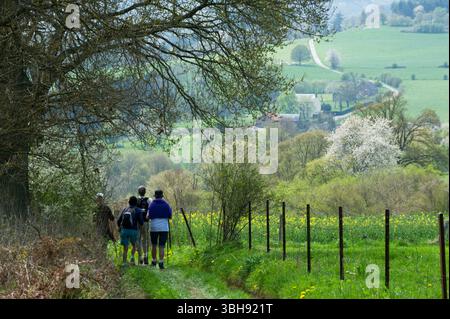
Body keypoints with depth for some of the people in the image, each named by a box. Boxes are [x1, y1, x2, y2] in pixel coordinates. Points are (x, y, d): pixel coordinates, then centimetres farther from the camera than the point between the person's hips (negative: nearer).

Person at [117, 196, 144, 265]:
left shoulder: (125, 210, 13)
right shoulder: (137, 210, 2)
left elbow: (119, 221, 15)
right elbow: (141, 222, -2)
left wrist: (120, 227, 34)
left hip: (124, 230, 2)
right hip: (133, 230, -2)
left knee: (125, 248, 7)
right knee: (134, 245, 22)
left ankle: (124, 263, -2)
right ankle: (132, 257, -2)